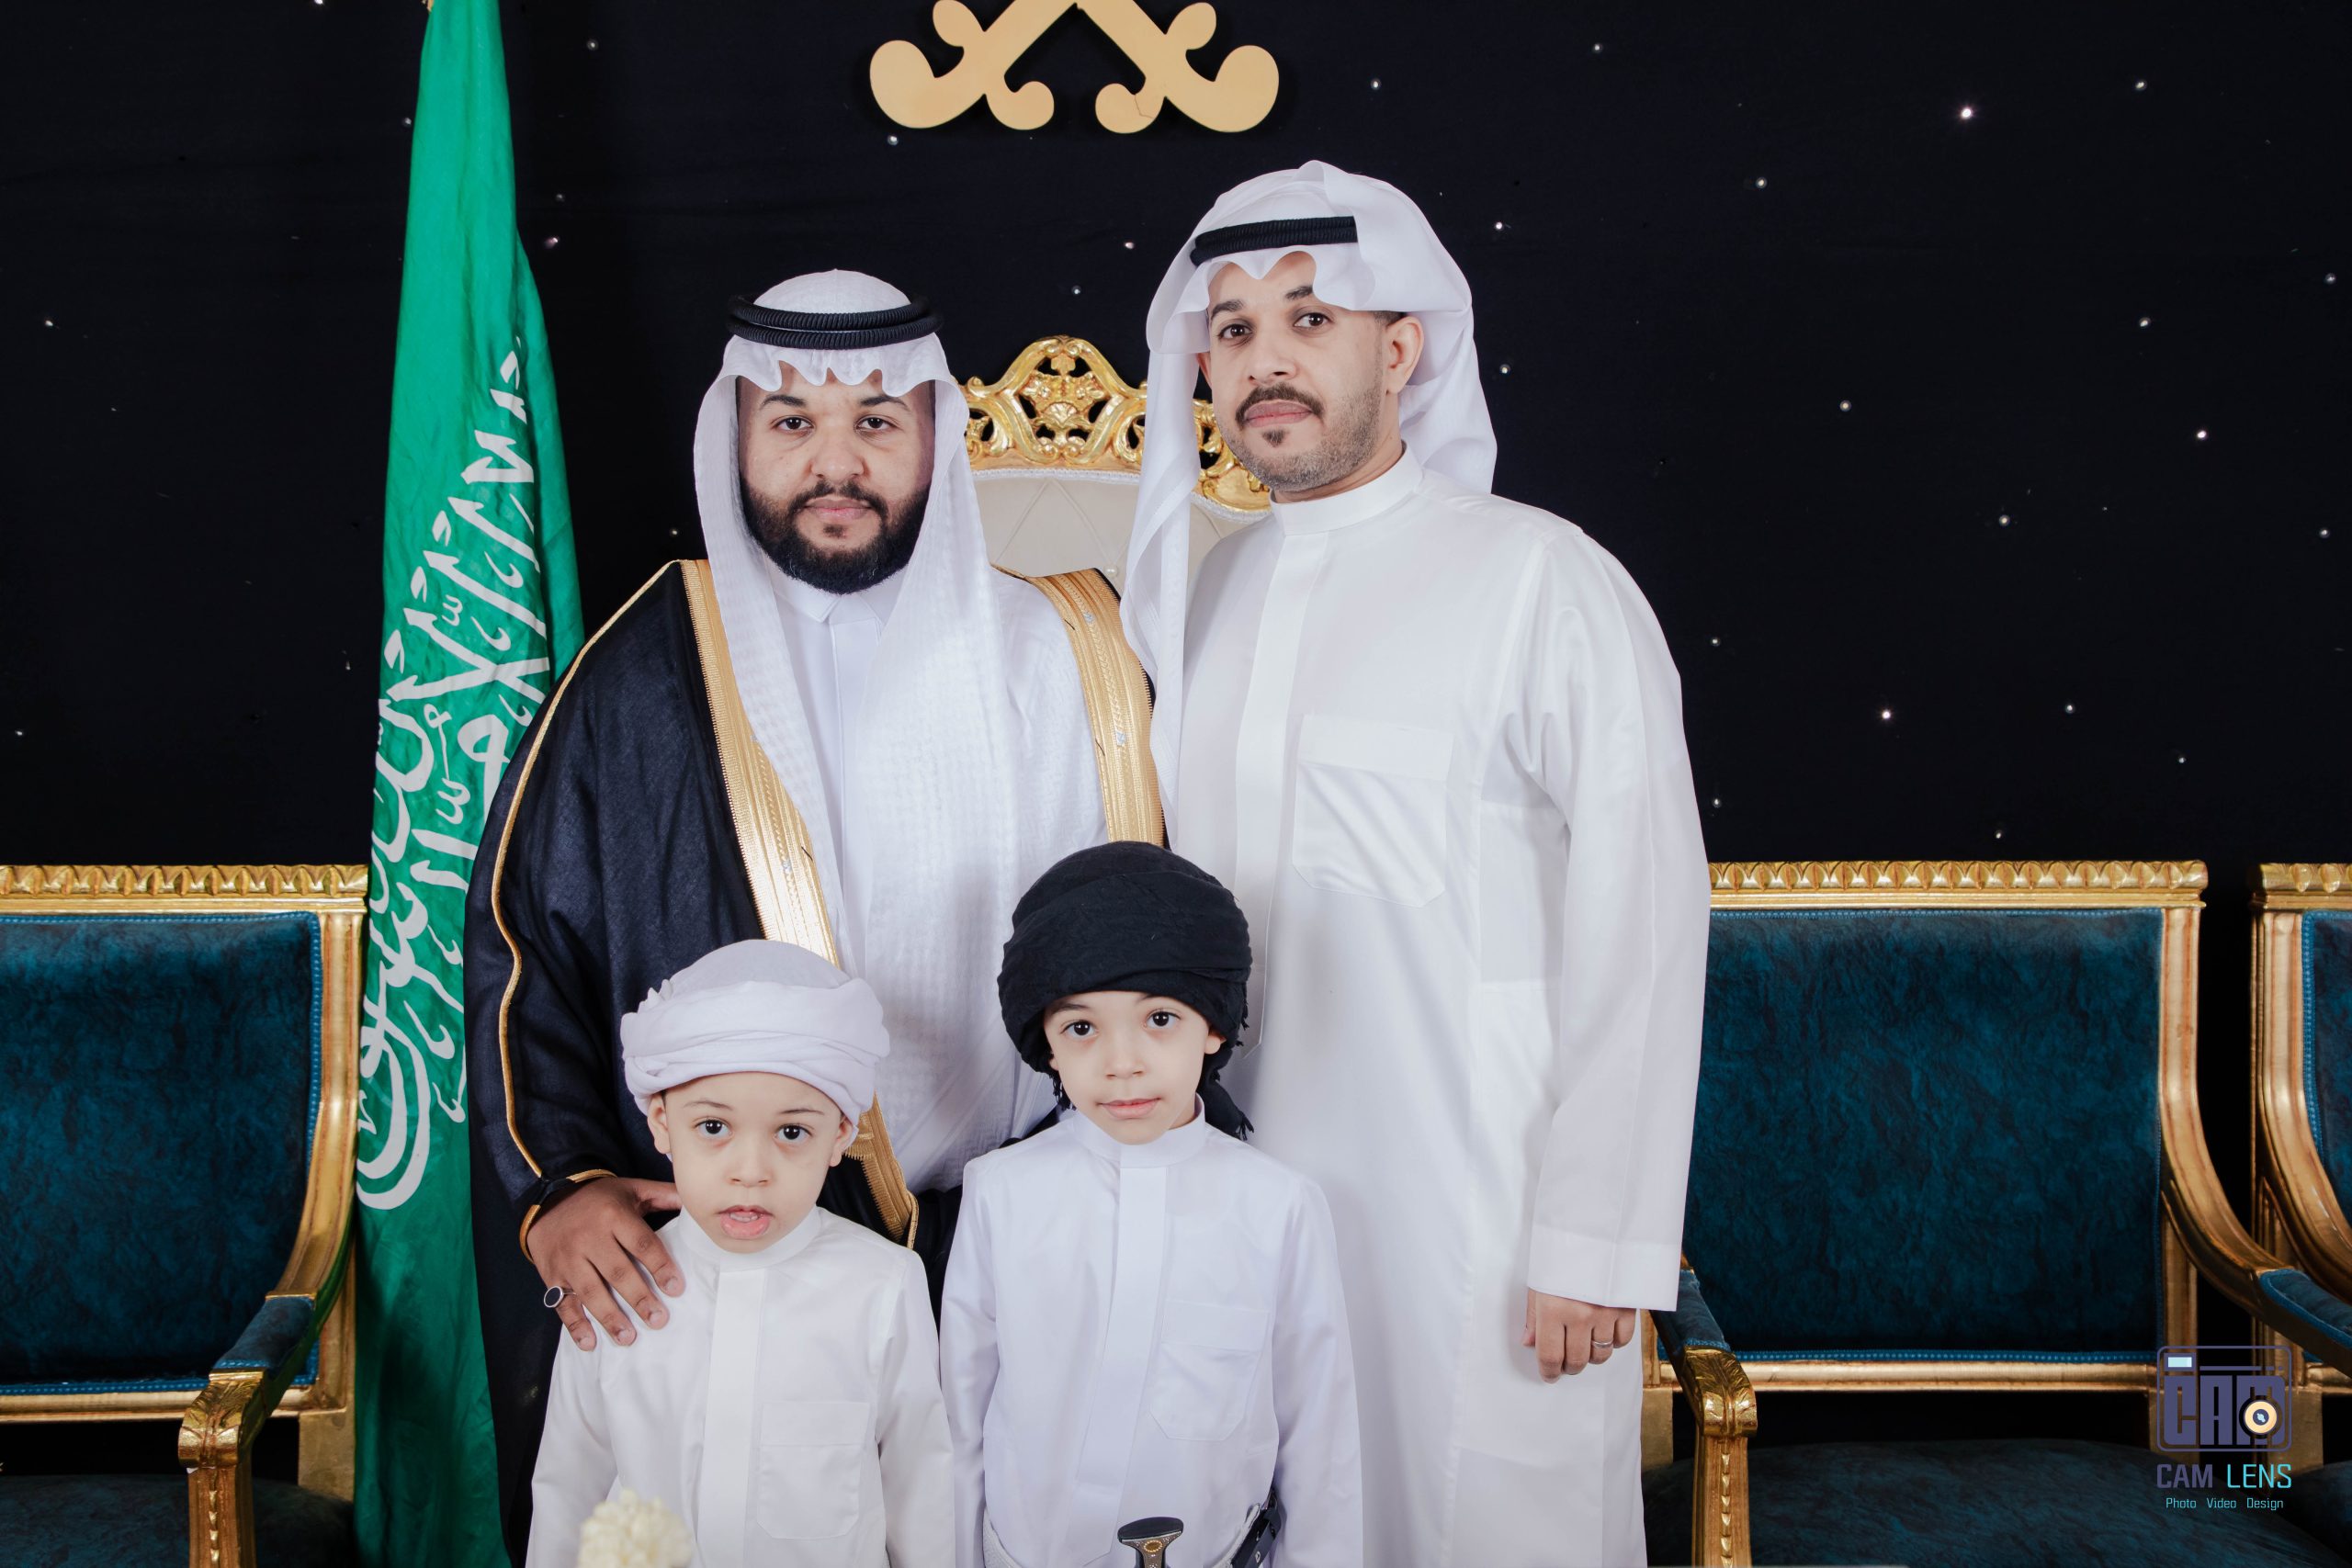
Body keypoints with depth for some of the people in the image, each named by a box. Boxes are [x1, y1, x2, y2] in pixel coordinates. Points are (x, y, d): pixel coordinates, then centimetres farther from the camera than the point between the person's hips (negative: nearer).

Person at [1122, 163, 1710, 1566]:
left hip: (1479, 1211, -5)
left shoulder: (1546, 583, -10)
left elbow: (1641, 937, -13)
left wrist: (1594, 1244, -15)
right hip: (1258, 1182, 6)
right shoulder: (1213, 590, 10)